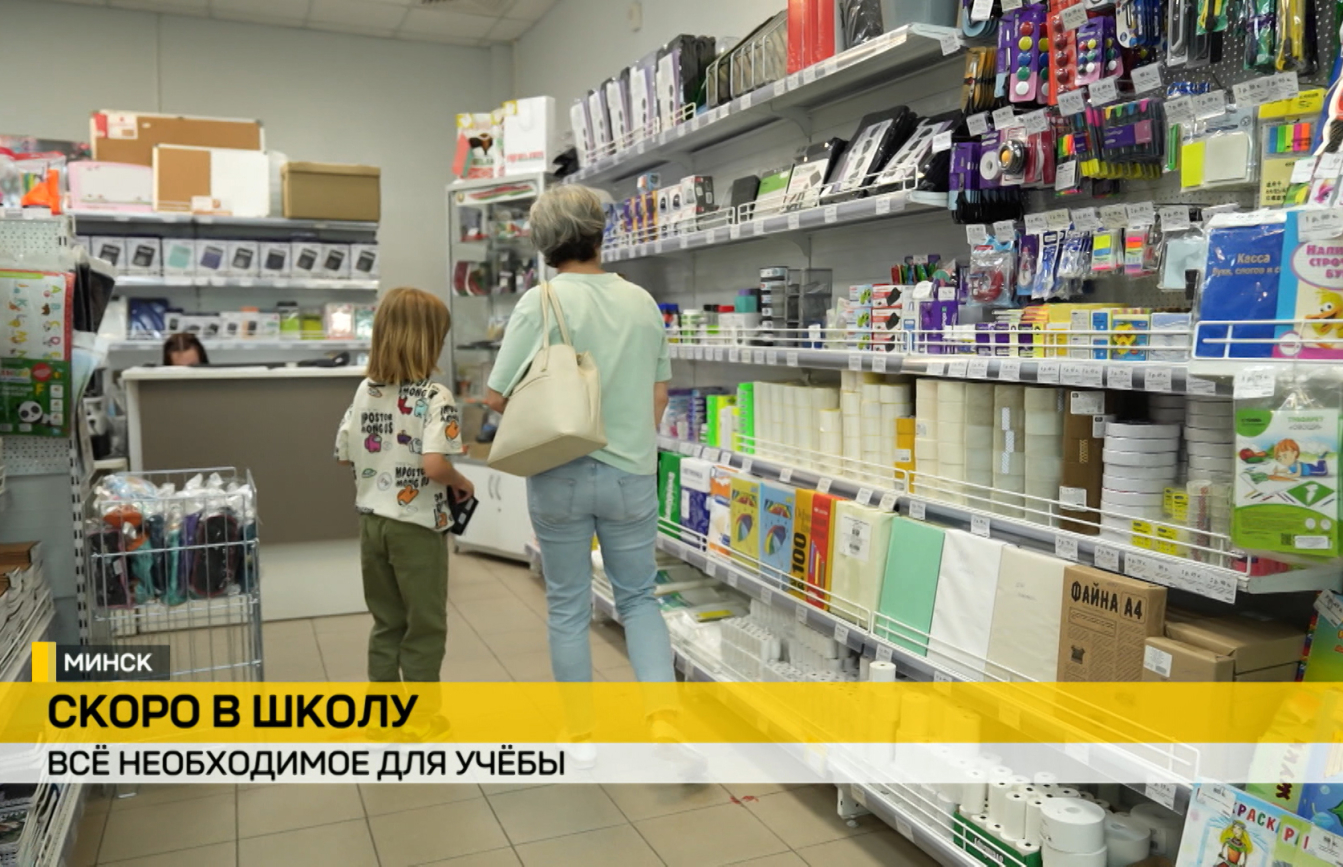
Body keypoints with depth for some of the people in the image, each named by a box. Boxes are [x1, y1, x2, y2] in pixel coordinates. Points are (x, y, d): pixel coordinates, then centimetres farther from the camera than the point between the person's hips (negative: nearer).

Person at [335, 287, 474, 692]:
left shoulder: (364, 392, 4)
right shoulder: (435, 397, -16)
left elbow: (344, 455, 9)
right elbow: (433, 465, -27)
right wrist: (462, 484, -9)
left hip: (372, 521, 7)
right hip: (416, 526, -6)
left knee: (387, 624, 19)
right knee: (425, 628, 8)